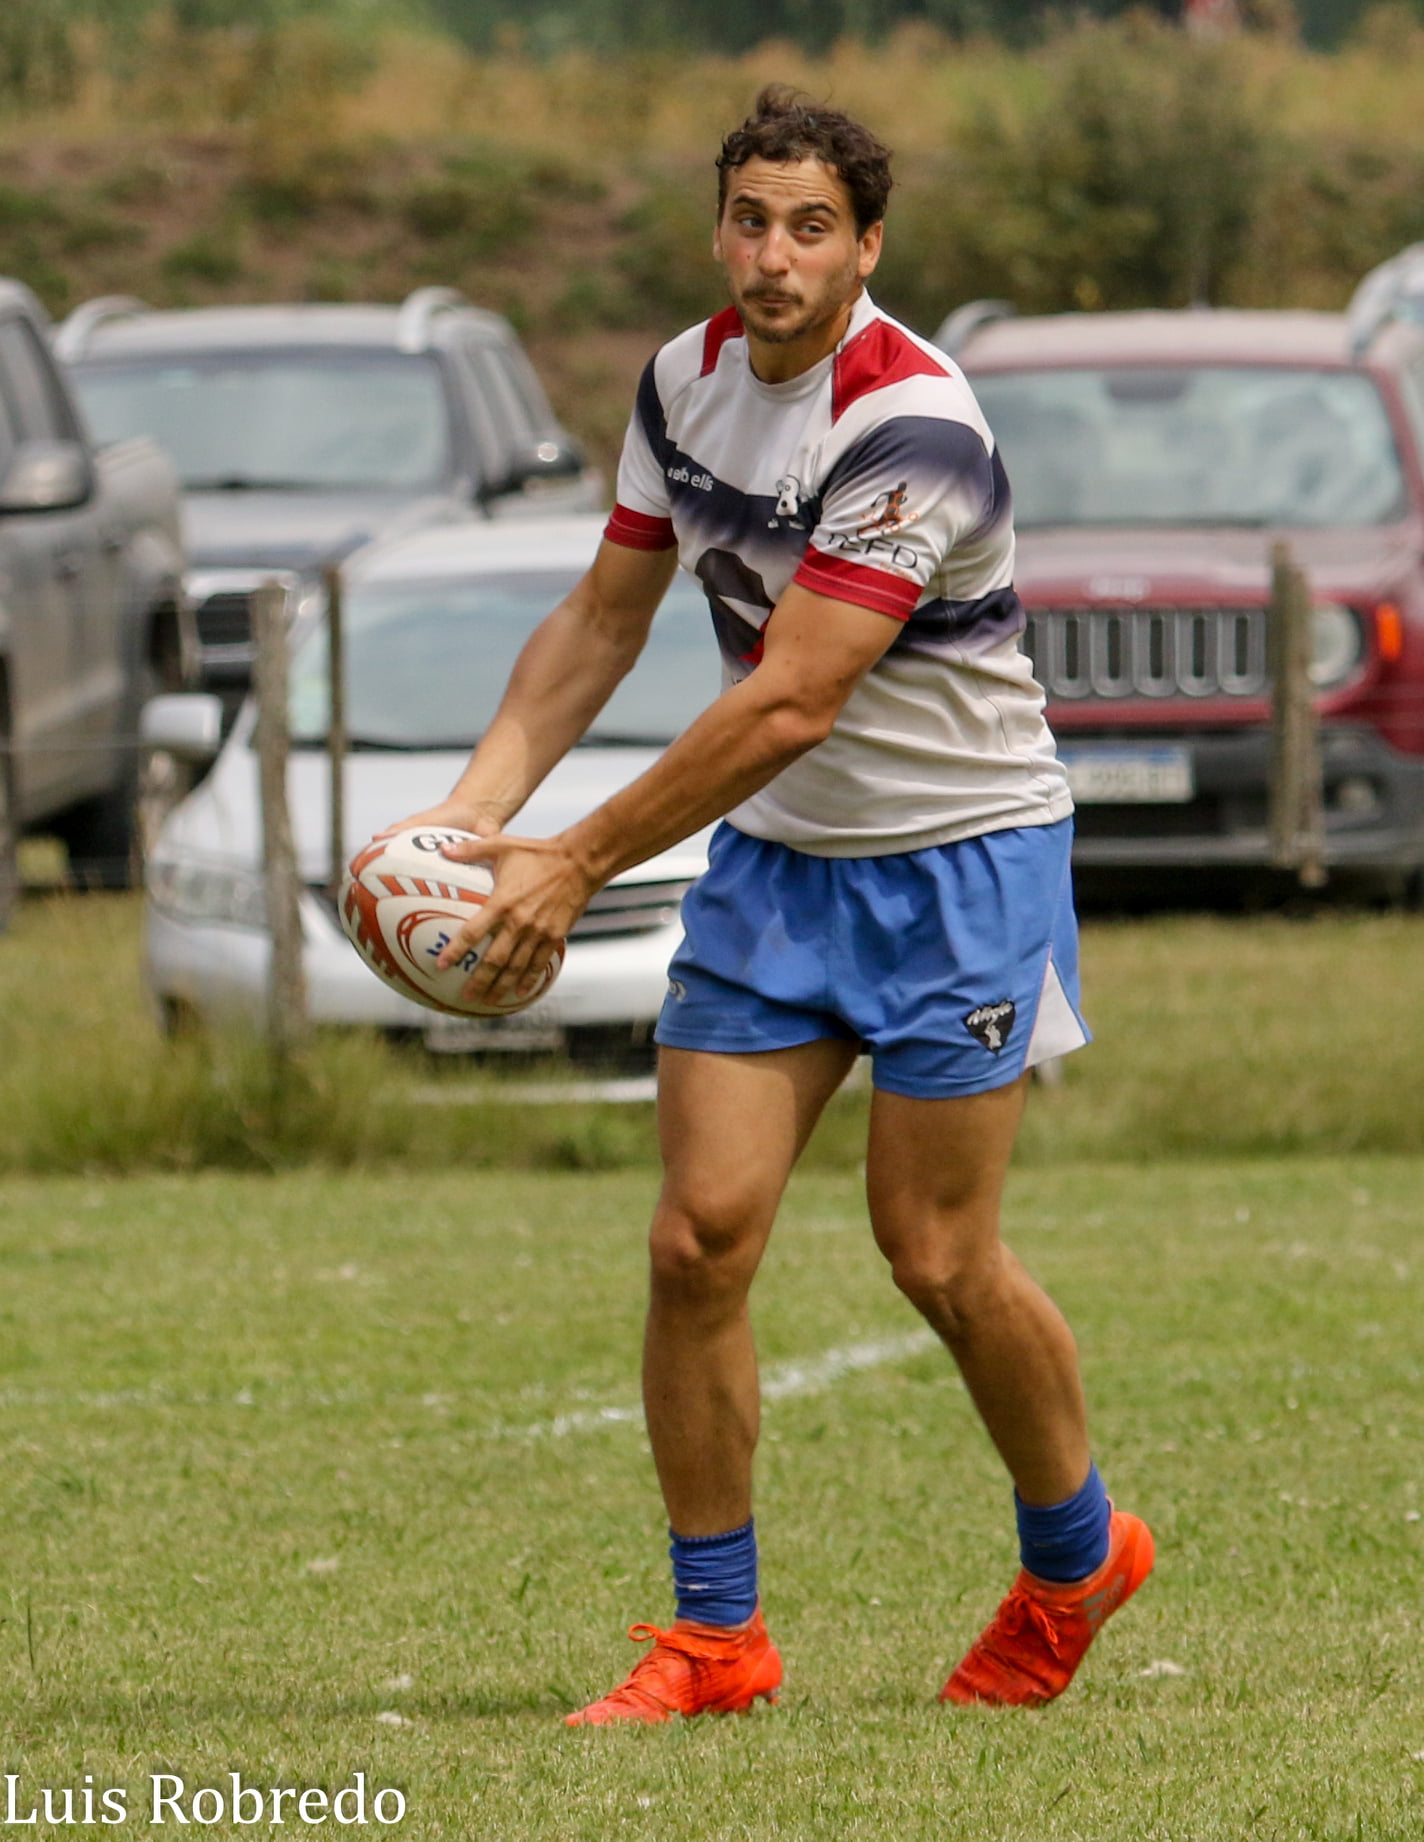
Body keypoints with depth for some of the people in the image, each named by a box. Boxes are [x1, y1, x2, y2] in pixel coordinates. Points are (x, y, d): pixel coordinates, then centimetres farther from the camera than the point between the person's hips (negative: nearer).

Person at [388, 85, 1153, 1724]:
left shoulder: (911, 427, -25)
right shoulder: (688, 377, 0)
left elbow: (790, 703, -29)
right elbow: (603, 617, 10)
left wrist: (577, 865, -27)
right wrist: (477, 807, -4)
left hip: (957, 857, -6)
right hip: (772, 855, 6)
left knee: (936, 1258, -2)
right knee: (700, 1235, -5)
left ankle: (1074, 1554, 25)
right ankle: (713, 1636, 5)